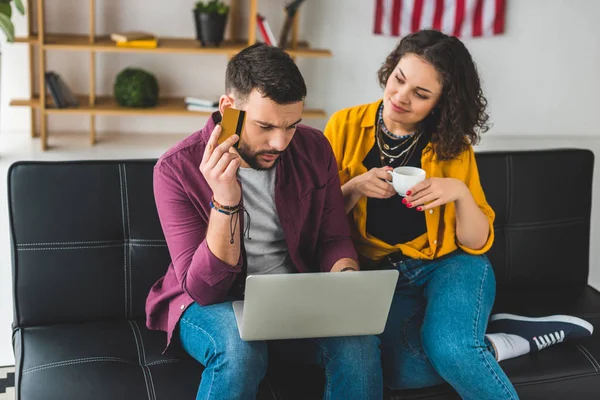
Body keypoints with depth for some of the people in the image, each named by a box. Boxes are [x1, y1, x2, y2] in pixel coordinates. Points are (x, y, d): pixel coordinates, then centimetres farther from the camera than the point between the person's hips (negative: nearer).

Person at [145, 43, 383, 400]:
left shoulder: (314, 149, -5)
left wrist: (345, 273, -18)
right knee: (240, 346, -36)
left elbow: (334, 238, 6)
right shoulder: (177, 169, -15)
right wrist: (224, 201, -33)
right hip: (213, 304, -2)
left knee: (358, 342, -27)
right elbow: (202, 289, -19)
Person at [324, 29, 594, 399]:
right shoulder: (345, 126, -2)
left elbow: (478, 242, -1)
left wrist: (460, 193, -19)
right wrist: (355, 189, -20)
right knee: (401, 366, -30)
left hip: (452, 264, -1)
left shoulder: (453, 146, 0)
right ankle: (499, 339, -9)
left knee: (449, 349, -33)